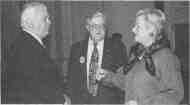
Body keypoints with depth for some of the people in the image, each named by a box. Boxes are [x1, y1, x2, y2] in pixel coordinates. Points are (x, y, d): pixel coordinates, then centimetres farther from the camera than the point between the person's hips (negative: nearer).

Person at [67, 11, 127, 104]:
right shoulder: (76, 48, 3)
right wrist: (74, 101, -2)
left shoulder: (116, 48, -3)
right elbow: (72, 79, 3)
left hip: (109, 100, -1)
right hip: (82, 100, 2)